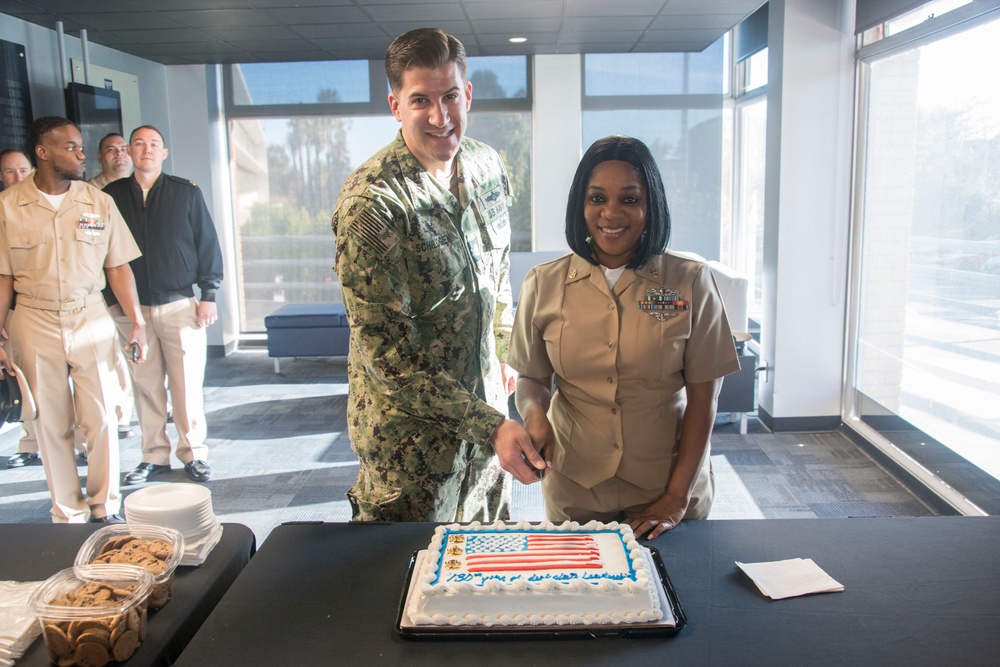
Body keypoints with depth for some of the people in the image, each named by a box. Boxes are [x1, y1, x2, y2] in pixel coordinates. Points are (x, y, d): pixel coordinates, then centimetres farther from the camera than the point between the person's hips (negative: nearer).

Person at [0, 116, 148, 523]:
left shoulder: (99, 202, 3)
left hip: (91, 319, 1)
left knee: (101, 417, 2)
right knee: (50, 424, 7)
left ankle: (105, 507, 18)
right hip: (35, 325, -1)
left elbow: (117, 267, 5)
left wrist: (136, 321, 0)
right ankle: (67, 513, 20)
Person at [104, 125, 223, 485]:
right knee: (144, 385, 7)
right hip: (130, 308, 2)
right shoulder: (111, 196, 7)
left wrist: (208, 294, -2)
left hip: (180, 304, -2)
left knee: (186, 384, 0)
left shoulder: (186, 192, 3)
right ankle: (154, 455, 19)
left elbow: (207, 243, 3)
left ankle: (194, 453, 13)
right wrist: (109, 301, 5)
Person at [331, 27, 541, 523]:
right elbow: (386, 350, -24)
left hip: (486, 410, 6)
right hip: (411, 431, -6)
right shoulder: (370, 201, -23)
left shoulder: (488, 167, -1)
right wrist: (490, 424, -27)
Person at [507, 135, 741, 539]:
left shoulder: (691, 283, -6)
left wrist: (677, 497, -9)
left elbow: (702, 397, -5)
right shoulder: (544, 285, -2)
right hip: (574, 487, 1)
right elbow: (532, 377, 6)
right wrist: (534, 415, -16)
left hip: (668, 488, -1)